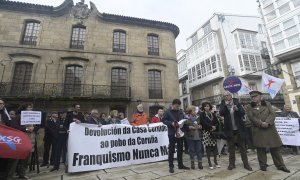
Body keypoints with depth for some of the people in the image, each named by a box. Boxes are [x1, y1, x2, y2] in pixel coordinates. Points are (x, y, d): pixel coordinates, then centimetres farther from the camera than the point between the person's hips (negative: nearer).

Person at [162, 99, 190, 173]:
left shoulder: (180, 112, 10)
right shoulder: (168, 112, -5)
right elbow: (164, 120, -8)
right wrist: (171, 123, -20)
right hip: (172, 133, -5)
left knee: (180, 149, 15)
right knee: (171, 150, 3)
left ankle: (180, 164, 29)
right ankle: (171, 166, 14)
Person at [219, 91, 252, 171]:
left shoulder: (237, 102, 0)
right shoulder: (223, 104, 0)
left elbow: (243, 112, -6)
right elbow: (221, 113, -14)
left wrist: (237, 109, -25)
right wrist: (225, 105, -23)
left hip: (239, 129, 0)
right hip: (229, 129, 0)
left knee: (242, 147, 10)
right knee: (231, 147, 9)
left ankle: (246, 164, 21)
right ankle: (231, 163, 20)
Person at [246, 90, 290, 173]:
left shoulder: (267, 104, 11)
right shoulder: (249, 107, 5)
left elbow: (272, 114, -1)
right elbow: (251, 117, -6)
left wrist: (267, 123, -15)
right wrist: (261, 123, -17)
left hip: (270, 129, 2)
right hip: (258, 130, -1)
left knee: (275, 147, 8)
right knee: (260, 148, 3)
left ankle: (280, 165, 22)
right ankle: (263, 165, 15)